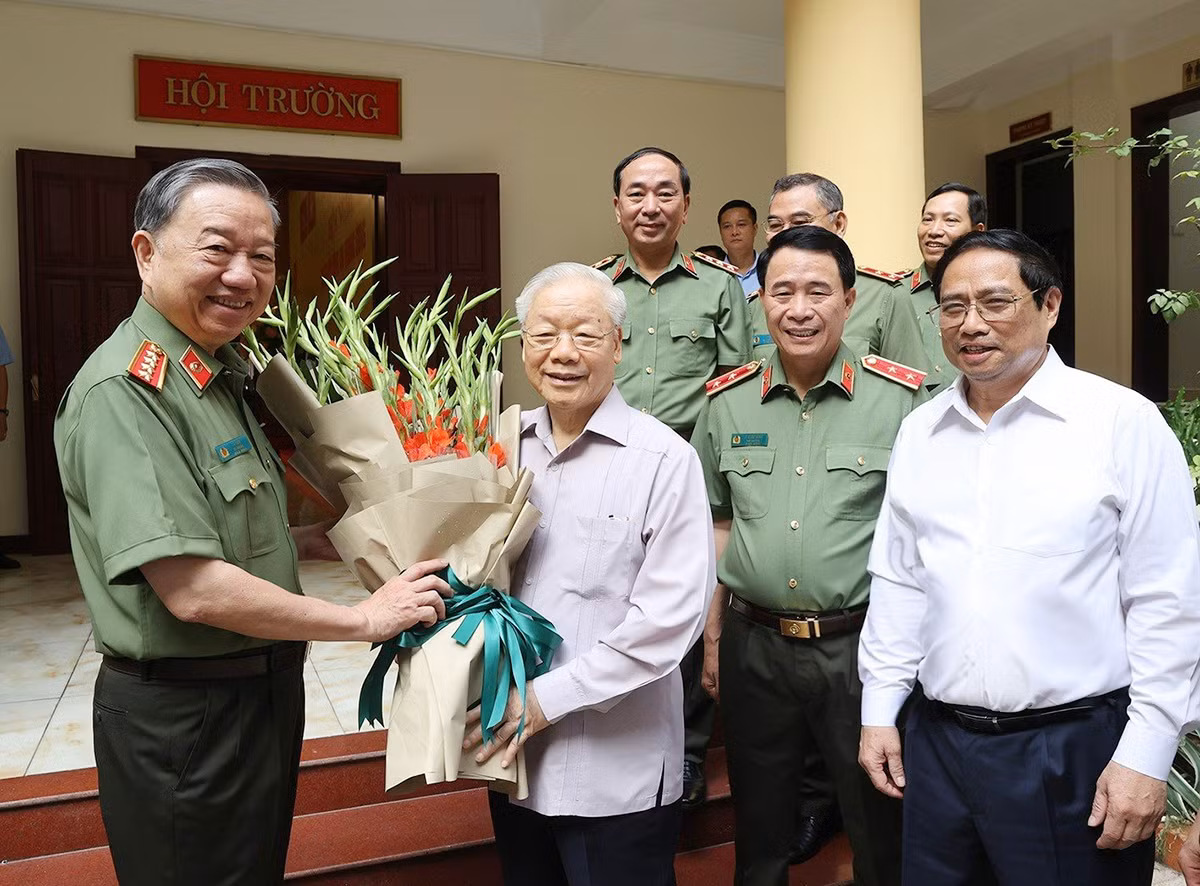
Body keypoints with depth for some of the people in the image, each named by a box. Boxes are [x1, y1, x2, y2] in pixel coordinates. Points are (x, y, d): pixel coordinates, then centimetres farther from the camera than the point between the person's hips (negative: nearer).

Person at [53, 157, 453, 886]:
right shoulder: (125, 390, -24)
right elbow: (192, 589, -29)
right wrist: (365, 619, -20)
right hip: (185, 716, -9)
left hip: (262, 687, 9)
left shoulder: (222, 378, 7)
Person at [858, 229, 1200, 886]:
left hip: (1076, 749, -4)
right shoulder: (919, 432, 5)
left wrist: (1146, 755, -8)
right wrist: (879, 709, 9)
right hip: (937, 740, 4)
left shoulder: (1123, 421, -8)